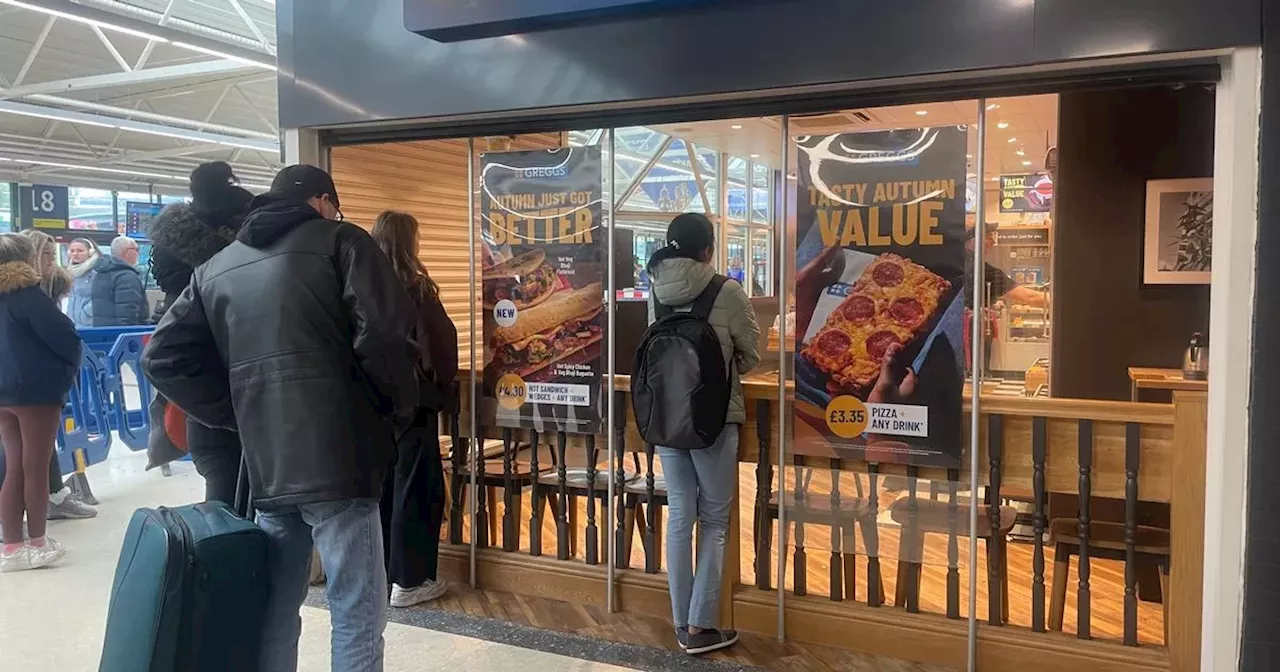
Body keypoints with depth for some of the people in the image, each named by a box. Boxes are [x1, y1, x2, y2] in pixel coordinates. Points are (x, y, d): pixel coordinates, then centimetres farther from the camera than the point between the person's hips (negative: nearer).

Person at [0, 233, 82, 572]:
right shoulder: (28, 296, -14)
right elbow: (65, 337, -16)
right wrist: (70, 367, 4)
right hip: (36, 392, -7)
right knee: (35, 470, 2)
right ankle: (37, 544, 12)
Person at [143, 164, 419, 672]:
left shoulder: (216, 267, 18)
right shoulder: (340, 241, 1)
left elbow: (163, 357, 16)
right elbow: (385, 332, -14)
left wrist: (240, 417, 15)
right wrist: (397, 409, 1)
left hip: (264, 463, 6)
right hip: (337, 457, -6)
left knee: (275, 607, 17)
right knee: (357, 614, -1)